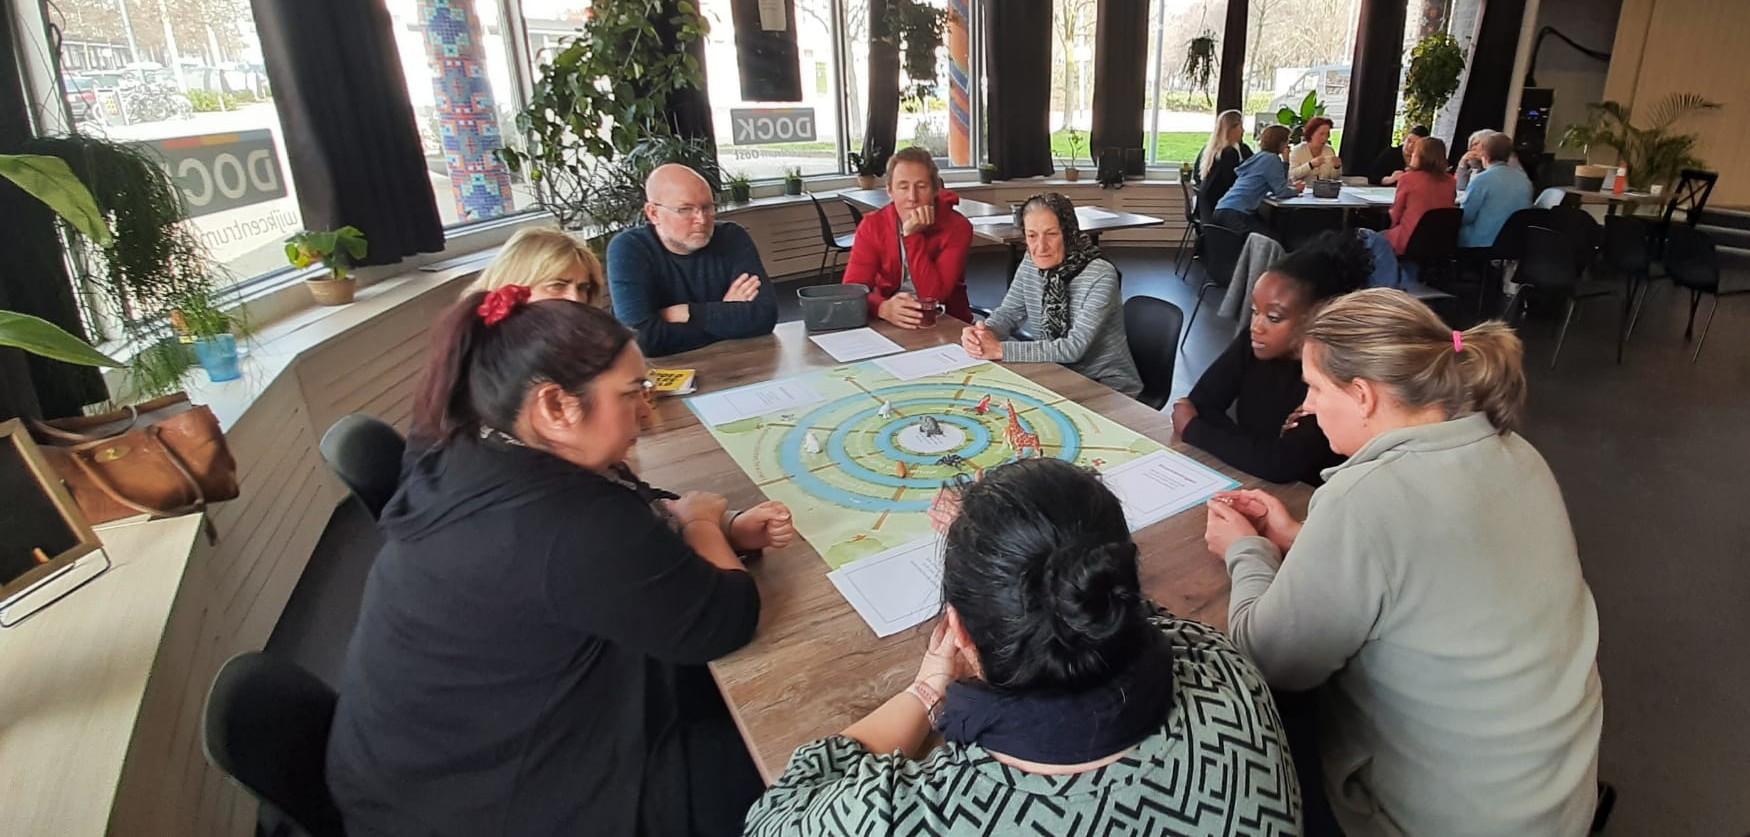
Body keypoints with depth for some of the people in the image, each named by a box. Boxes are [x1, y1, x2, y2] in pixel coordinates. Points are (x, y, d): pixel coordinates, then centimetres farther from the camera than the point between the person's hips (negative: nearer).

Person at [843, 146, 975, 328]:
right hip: (889, 325, 1)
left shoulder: (956, 227, -9)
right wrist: (884, 308, -32)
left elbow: (934, 297, -18)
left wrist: (912, 236, -21)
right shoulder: (872, 226, -3)